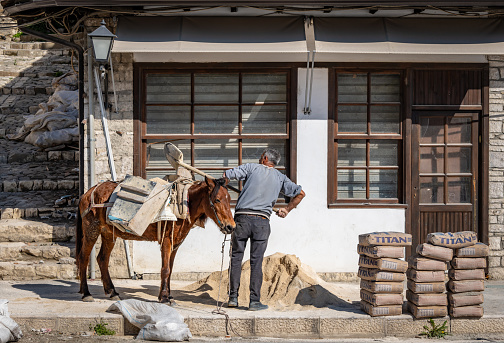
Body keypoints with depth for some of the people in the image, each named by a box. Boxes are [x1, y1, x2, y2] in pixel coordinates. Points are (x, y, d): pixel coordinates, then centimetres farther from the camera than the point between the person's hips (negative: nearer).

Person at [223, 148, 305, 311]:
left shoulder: (252, 168, 7)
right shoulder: (280, 178, 15)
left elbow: (227, 175, -3)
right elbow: (300, 193, 16)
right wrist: (287, 209, 25)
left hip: (242, 217, -1)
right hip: (262, 220, 1)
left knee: (236, 257, 8)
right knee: (256, 261, 4)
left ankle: (233, 297, 8)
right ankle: (254, 301, 1)